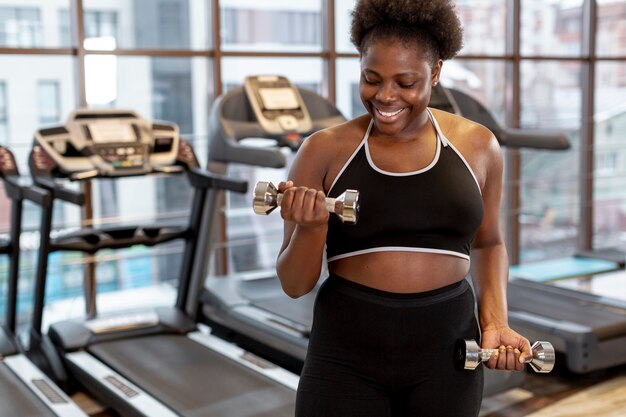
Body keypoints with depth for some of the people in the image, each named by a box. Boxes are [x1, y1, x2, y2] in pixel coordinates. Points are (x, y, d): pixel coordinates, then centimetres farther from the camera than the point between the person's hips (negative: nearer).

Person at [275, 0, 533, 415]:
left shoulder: (476, 145, -1)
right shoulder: (324, 151, -6)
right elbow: (295, 284, -3)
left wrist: (495, 322, 1)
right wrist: (310, 225, -22)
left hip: (445, 353, 2)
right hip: (345, 356, -1)